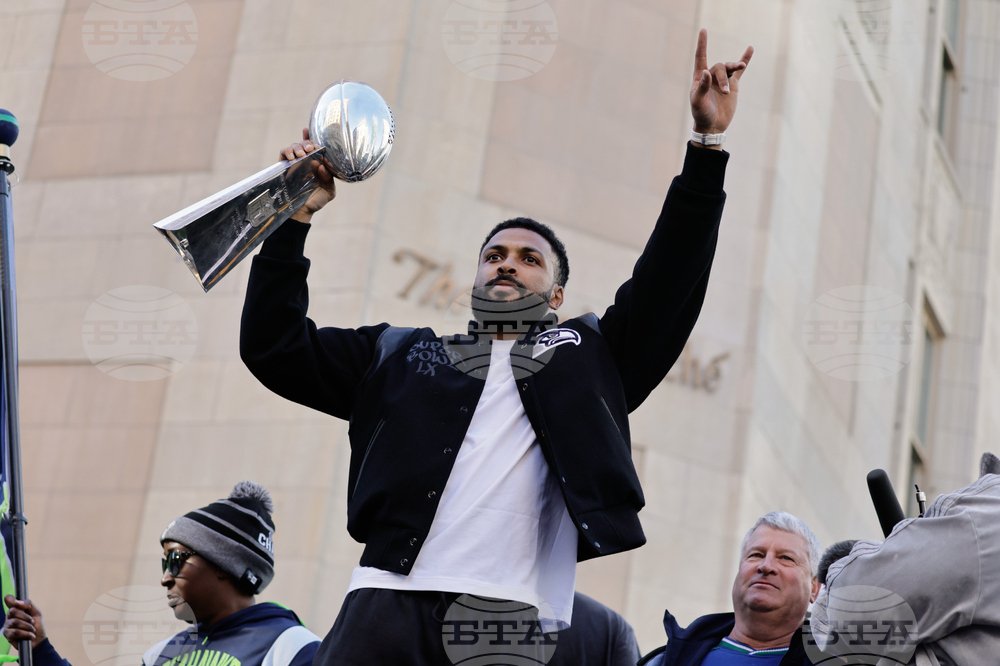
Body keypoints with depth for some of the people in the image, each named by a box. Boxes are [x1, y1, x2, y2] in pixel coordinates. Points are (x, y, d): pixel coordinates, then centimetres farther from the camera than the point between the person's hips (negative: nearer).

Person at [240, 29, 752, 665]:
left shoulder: (590, 355, 24)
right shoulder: (401, 354, 26)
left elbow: (669, 278, 16)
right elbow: (274, 347, 22)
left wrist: (707, 143, 11)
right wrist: (294, 218, 16)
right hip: (394, 601, 1)